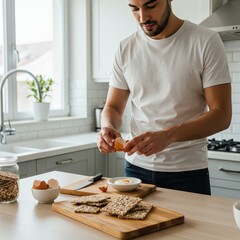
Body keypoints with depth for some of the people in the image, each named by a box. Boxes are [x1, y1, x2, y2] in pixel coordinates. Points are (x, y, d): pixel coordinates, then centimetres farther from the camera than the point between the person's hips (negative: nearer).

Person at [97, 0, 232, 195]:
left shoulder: (206, 41, -9)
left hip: (188, 171, -3)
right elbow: (113, 107, 6)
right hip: (136, 167, 3)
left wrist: (168, 135, -28)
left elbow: (222, 114, -13)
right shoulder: (126, 48, 2)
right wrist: (108, 127, -17)